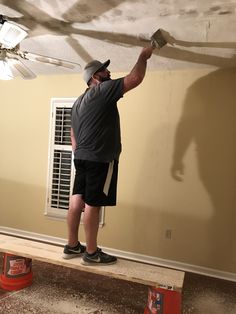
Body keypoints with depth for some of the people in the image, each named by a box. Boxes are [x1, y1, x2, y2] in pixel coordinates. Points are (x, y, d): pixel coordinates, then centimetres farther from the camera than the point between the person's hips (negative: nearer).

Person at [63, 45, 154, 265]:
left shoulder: (78, 101, 21)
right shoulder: (104, 90, -6)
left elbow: (73, 135, 21)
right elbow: (135, 78, -11)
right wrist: (143, 57, 6)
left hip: (81, 157, 9)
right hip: (100, 159, -9)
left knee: (77, 201, 11)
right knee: (92, 204, -2)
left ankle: (72, 246, 23)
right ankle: (91, 253, 11)